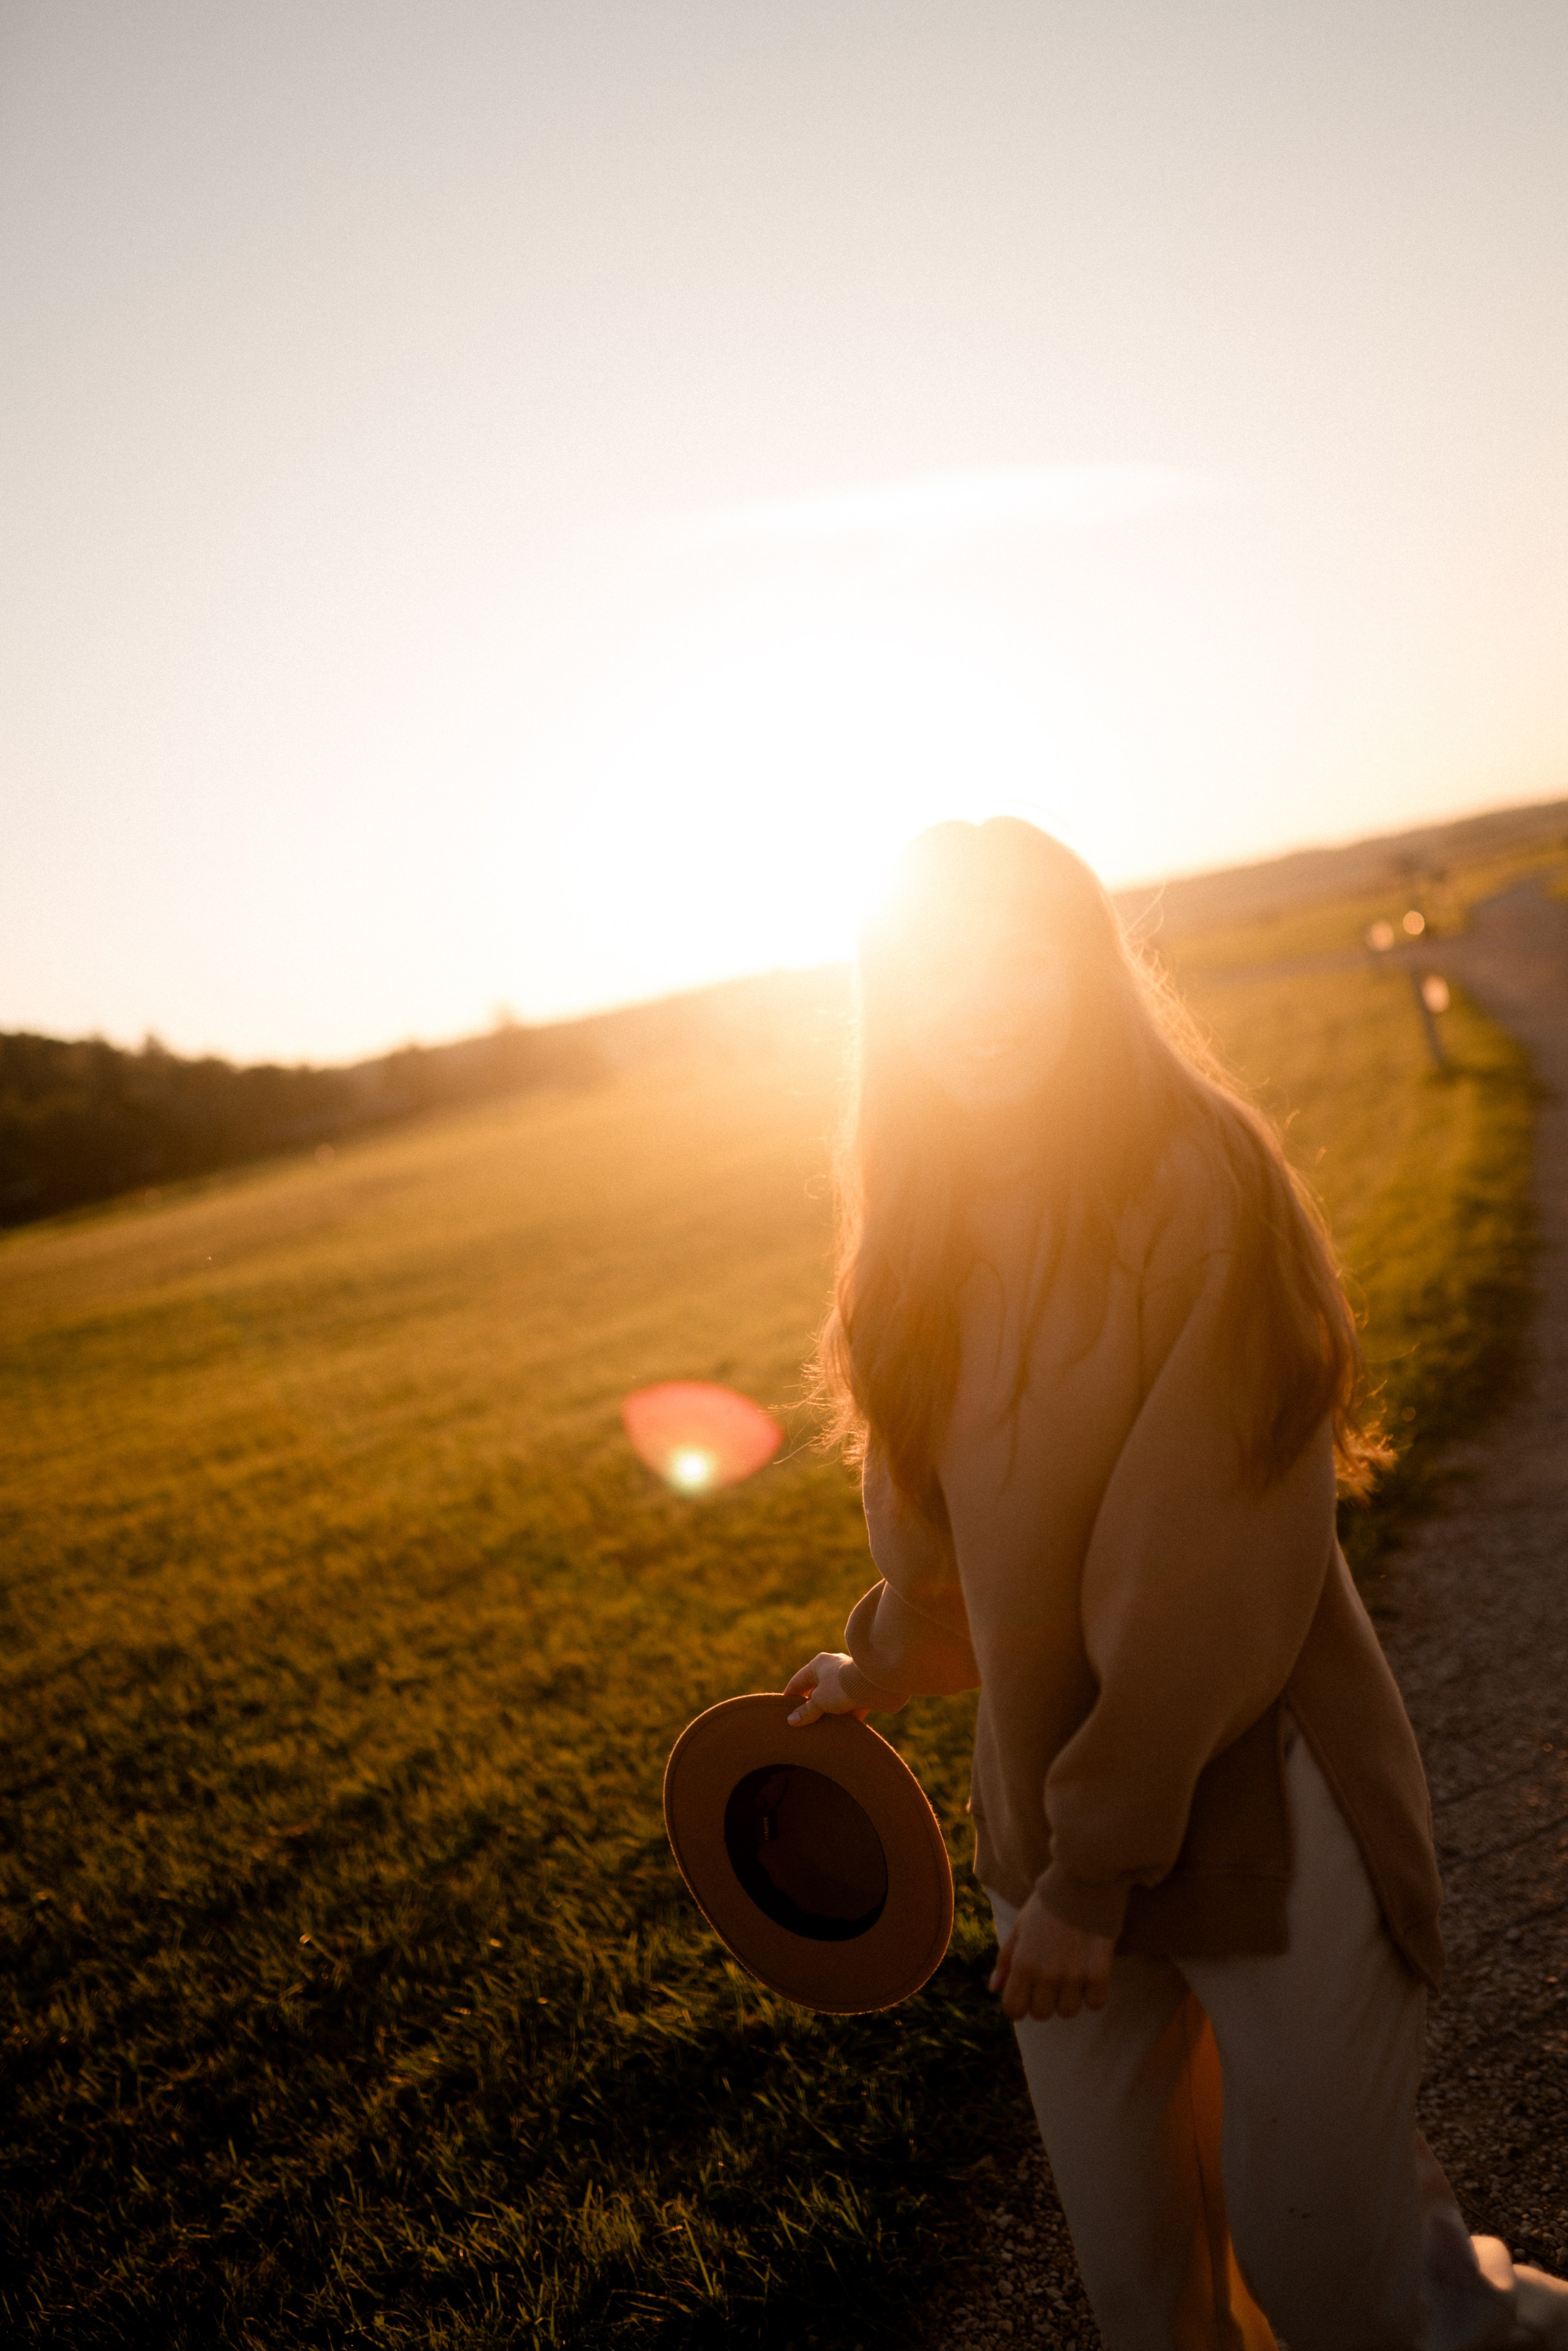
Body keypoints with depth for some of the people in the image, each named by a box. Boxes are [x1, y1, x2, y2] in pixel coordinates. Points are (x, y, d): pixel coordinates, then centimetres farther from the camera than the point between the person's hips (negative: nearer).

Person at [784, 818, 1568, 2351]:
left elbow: (1202, 1563, -20)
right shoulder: (934, 1227, 1)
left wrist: (1097, 1865, -17)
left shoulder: (1200, 1187, -17)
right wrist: (882, 1662, 28)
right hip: (1047, 1800, 5)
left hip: (1262, 1807, -5)